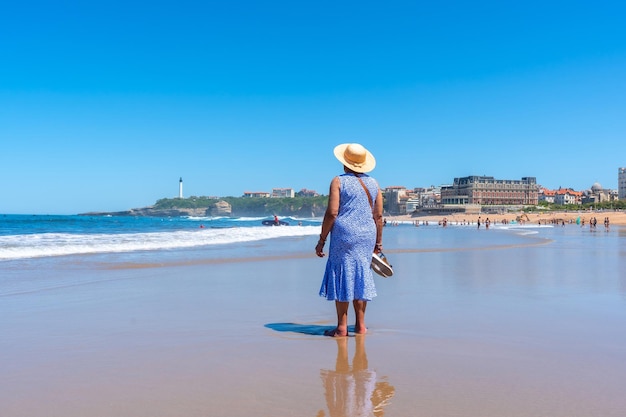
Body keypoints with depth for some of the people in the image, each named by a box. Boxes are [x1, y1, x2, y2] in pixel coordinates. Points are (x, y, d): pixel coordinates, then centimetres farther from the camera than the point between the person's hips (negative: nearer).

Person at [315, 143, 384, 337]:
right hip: (367, 236, 5)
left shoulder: (339, 181, -3)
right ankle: (360, 324, 17)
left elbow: (332, 213, -11)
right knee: (361, 276, 13)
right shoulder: (373, 183, 11)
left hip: (344, 235, -5)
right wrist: (378, 242, 17)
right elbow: (378, 216, 9)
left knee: (343, 277, 1)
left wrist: (322, 239, -5)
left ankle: (342, 327, 3)